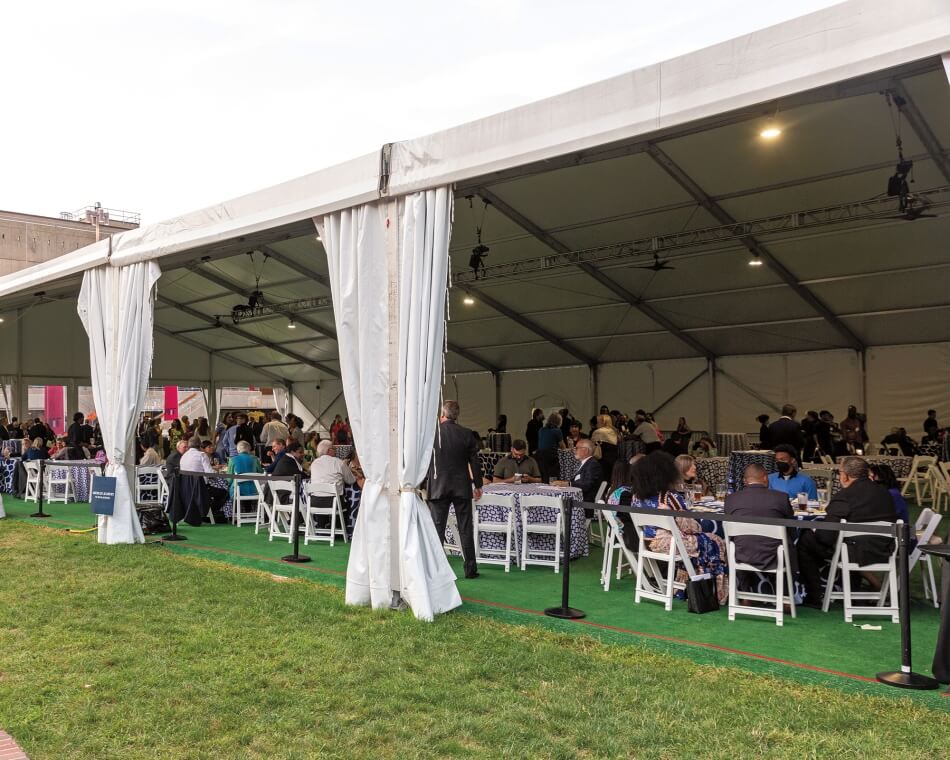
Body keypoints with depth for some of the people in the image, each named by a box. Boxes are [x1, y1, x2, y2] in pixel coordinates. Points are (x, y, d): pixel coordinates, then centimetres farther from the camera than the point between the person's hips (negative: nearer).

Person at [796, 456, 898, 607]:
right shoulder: (885, 493, 4)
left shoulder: (843, 497, -17)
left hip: (855, 555, -7)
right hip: (884, 553, 8)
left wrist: (815, 531, 6)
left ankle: (814, 597, 16)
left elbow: (826, 536, -17)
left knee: (805, 540, 11)